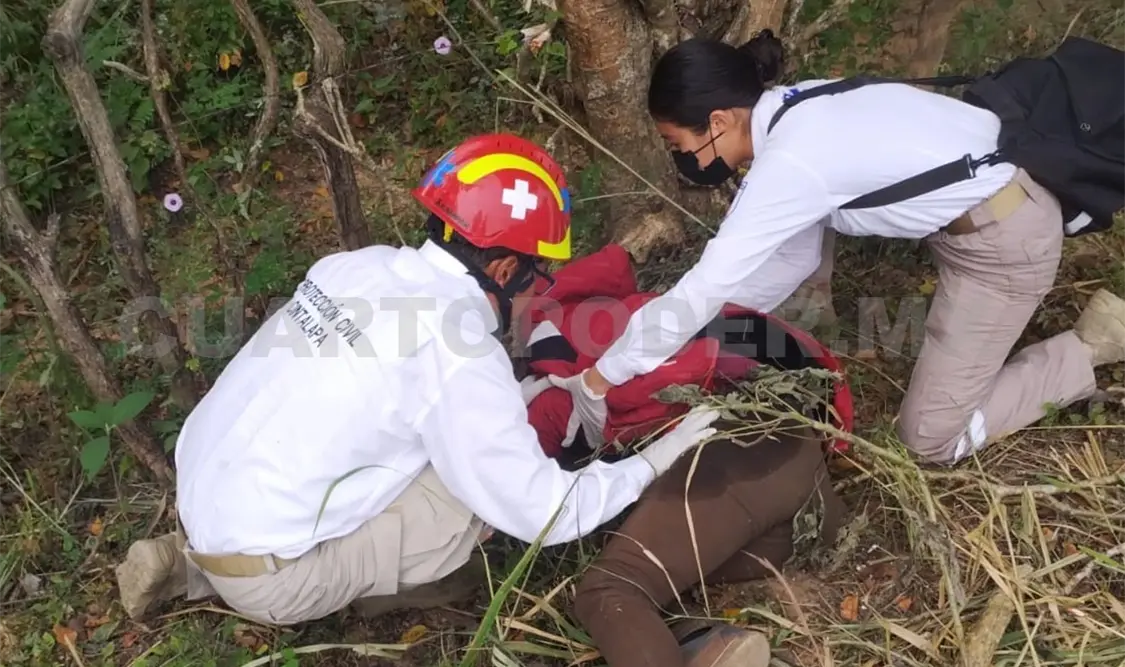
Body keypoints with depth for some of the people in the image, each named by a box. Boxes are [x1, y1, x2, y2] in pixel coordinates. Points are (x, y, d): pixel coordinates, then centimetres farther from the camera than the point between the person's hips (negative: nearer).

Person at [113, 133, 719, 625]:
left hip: (199, 503, 7)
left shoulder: (363, 264, -1)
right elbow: (542, 513, -12)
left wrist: (521, 396, 16)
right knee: (486, 477, -11)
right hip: (265, 578, -7)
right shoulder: (462, 355, -21)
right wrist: (654, 461, 0)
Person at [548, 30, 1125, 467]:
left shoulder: (788, 162, -28)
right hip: (975, 206, 8)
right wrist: (727, 315, 2)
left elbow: (699, 292, -28)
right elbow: (796, 255, 7)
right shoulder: (791, 112, -1)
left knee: (931, 439, -2)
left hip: (1003, 241, -8)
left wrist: (595, 382, -22)